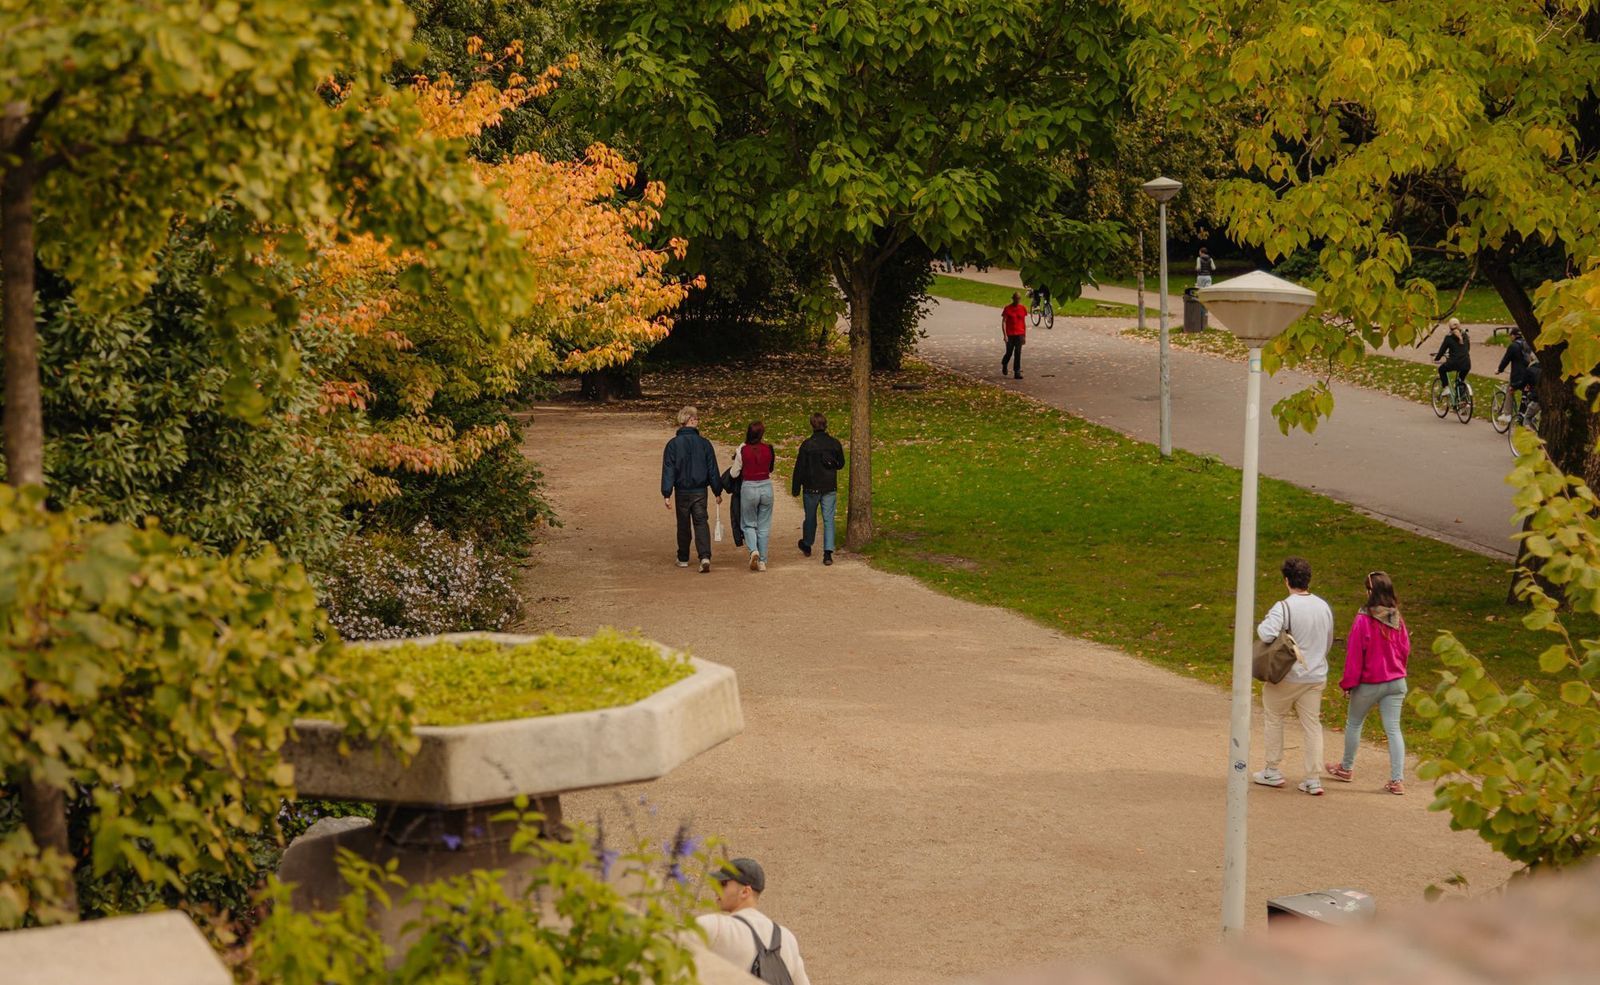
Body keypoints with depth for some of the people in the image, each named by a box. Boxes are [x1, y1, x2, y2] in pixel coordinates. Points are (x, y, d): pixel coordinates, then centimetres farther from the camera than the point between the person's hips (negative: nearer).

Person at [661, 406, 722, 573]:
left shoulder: (673, 444, -6)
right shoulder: (704, 444, -4)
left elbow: (668, 470, -8)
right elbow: (712, 470, 1)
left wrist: (667, 494, -7)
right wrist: (717, 491, 10)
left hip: (682, 491, 0)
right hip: (700, 490, 0)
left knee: (683, 525, 14)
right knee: (701, 523, 0)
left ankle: (683, 559, 24)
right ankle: (705, 556, -19)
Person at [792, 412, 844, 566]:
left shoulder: (806, 445, -11)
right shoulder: (835, 443, -3)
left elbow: (800, 468, -8)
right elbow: (841, 464, 10)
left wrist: (795, 488, 0)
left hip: (811, 488, -1)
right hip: (830, 488, 1)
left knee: (810, 517, 17)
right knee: (828, 519, 2)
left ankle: (807, 546, 38)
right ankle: (828, 552, -10)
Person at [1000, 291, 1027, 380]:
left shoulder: (1022, 309, 4)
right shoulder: (1007, 309, -6)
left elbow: (1024, 323, 10)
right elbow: (1003, 322, -7)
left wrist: (1025, 336, 8)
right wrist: (1005, 335, -14)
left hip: (1019, 335, 2)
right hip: (1010, 335, -2)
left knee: (1018, 353, -2)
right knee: (1009, 353, 7)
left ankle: (1017, 372, 0)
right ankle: (1004, 364, 38)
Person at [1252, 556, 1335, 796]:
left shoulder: (1284, 607, -17)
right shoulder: (1324, 607, 5)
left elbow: (1267, 634, -30)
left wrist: (1261, 625, -8)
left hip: (1287, 676, -5)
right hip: (1317, 676, 5)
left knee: (1273, 718, 13)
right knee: (1312, 725, 8)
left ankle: (1273, 772, 18)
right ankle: (1314, 779, 6)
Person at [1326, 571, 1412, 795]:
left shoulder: (1363, 620, -19)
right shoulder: (1397, 619, -4)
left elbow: (1354, 654, -14)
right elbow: (1405, 649, 9)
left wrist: (1349, 682, -3)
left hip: (1369, 684, -4)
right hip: (1396, 682, 4)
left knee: (1354, 723, 17)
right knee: (1393, 728, 5)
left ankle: (1346, 768, 33)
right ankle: (1397, 779, -1)